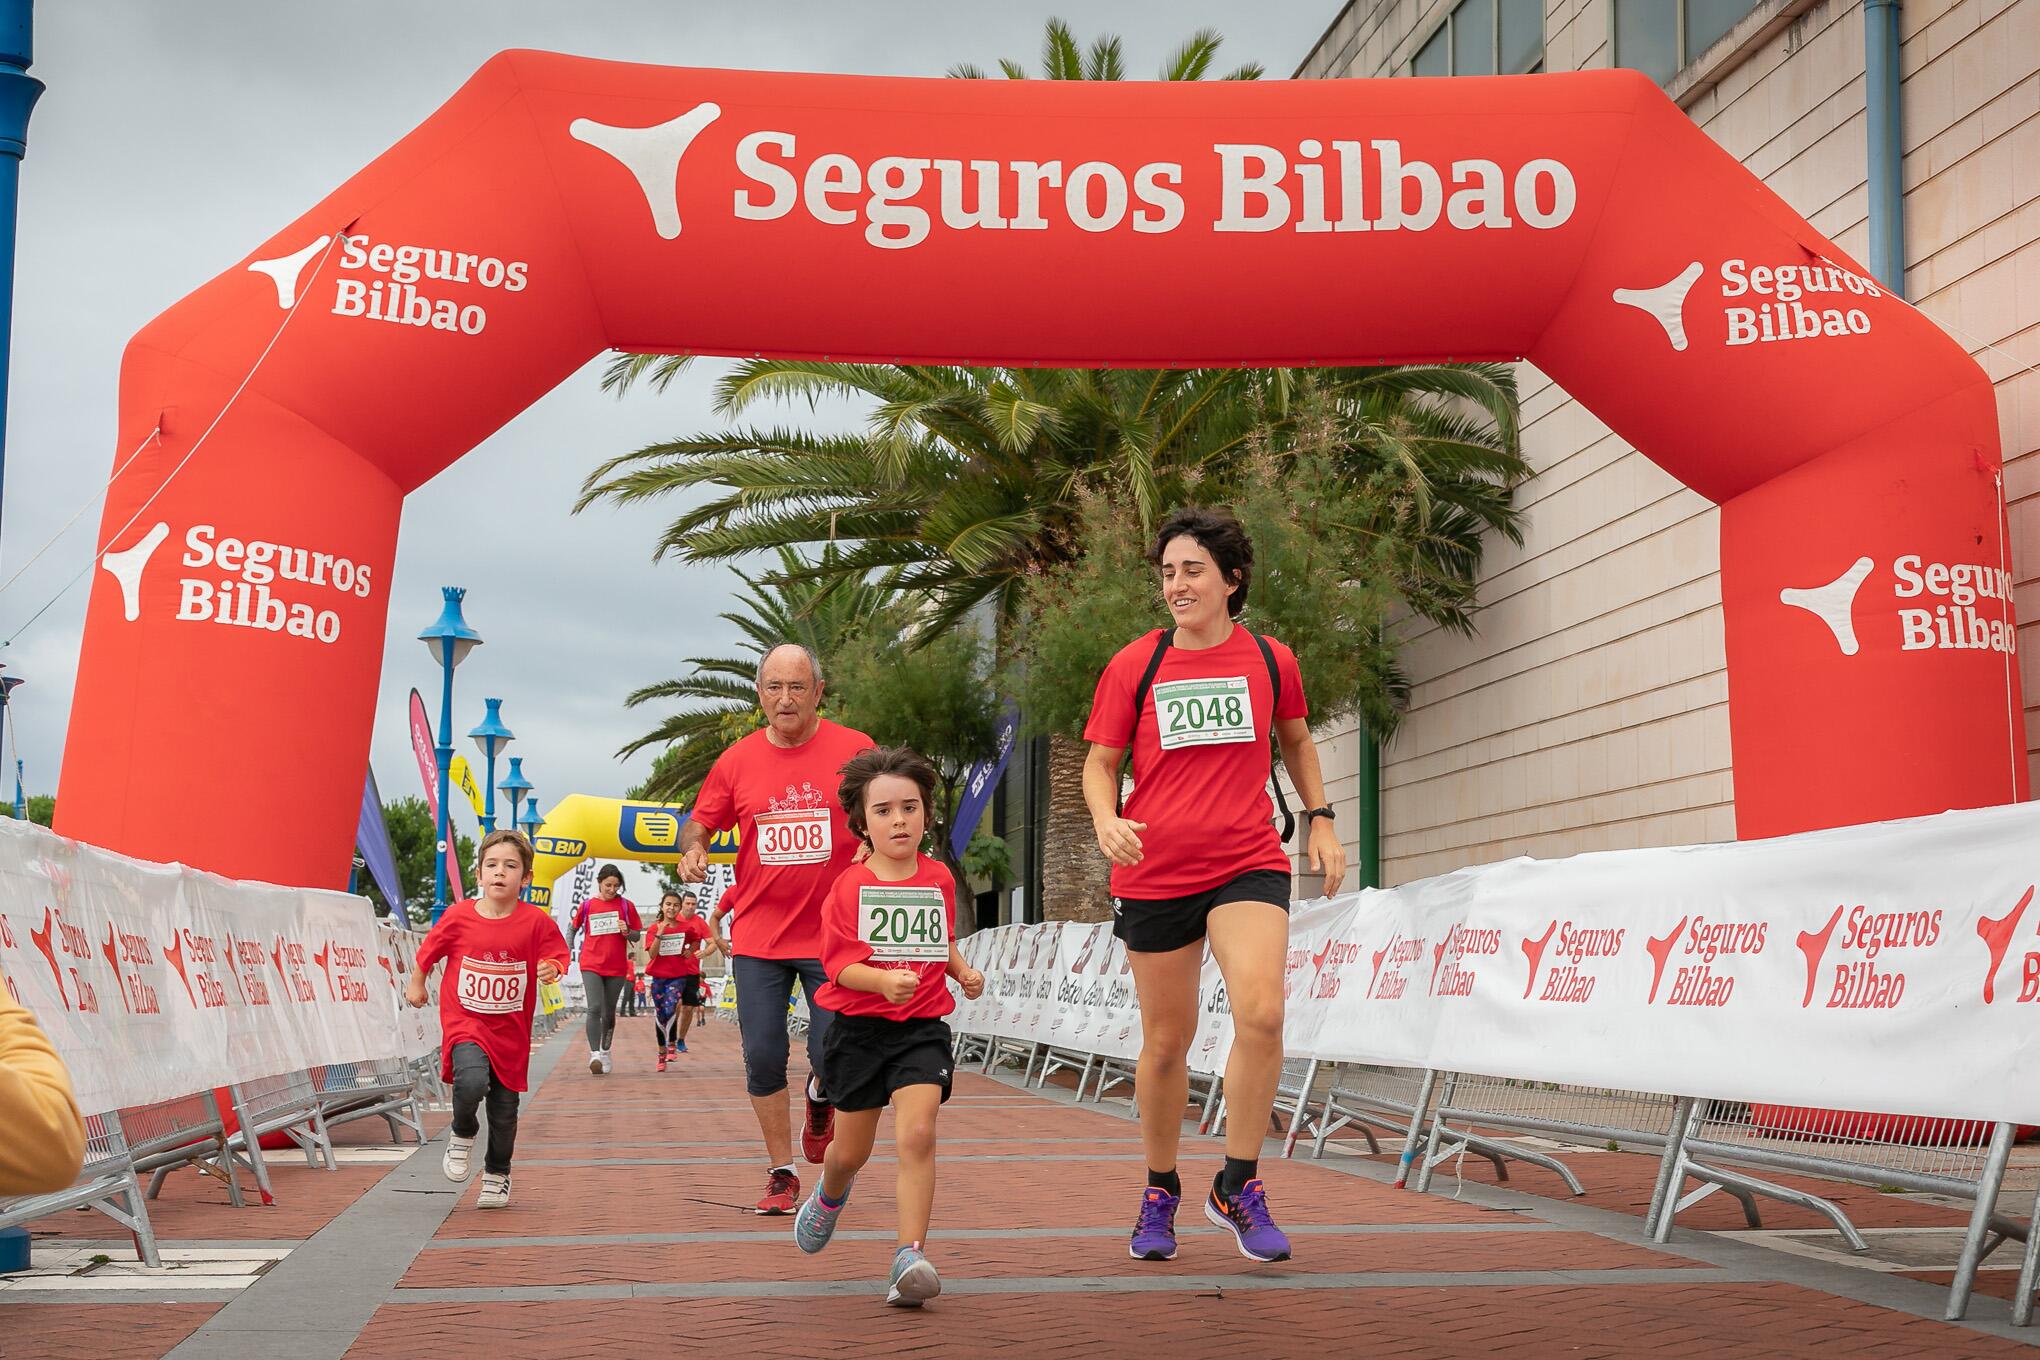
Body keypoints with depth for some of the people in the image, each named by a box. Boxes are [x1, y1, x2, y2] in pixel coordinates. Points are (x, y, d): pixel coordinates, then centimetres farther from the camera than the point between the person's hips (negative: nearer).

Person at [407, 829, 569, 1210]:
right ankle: (462, 1136, 5)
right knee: (471, 1081, -29)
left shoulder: (536, 922, -10)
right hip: (464, 1023, -1)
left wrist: (552, 971, -25)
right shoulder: (458, 917, -7)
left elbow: (555, 959, -3)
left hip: (510, 1031, 1)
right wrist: (416, 983, 21)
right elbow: (428, 952, 10)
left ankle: (497, 1176, 37)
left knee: (504, 1109, 10)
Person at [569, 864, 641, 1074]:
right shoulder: (587, 905, 2)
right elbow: (574, 928, 18)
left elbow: (636, 936, 6)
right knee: (595, 1008, -17)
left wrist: (627, 932, -15)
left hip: (616, 967, 1)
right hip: (591, 965, -1)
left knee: (609, 1012, 12)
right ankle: (594, 1055, -22)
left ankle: (605, 1052, 30)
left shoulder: (626, 905, 2)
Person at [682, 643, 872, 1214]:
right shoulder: (737, 761, 3)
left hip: (832, 935, -2)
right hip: (758, 936, 2)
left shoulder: (854, 749, -3)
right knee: (762, 1058, 1)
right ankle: (781, 1173, 19)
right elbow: (698, 824, 12)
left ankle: (821, 1096, 35)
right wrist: (692, 850, -10)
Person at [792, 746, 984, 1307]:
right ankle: (830, 1197, 48)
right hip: (859, 1028, -1)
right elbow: (841, 964, -13)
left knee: (917, 1135, -21)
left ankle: (910, 1257, -20)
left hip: (922, 1028, 1)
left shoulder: (939, 878, 4)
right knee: (851, 1152, 13)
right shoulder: (849, 886, -6)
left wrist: (964, 971, 4)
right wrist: (883, 980, -32)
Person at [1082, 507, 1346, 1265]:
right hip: (1154, 875, 0)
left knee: (1261, 1010, -23)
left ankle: (1238, 1187, -5)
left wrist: (1319, 819, 15)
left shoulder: (1271, 661, 4)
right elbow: (1099, 762, 6)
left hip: (1247, 866, 0)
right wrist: (1106, 821, -14)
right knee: (1166, 1041, 8)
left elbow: (1296, 739, 22)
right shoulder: (1133, 666, 0)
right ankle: (1160, 1193, 30)